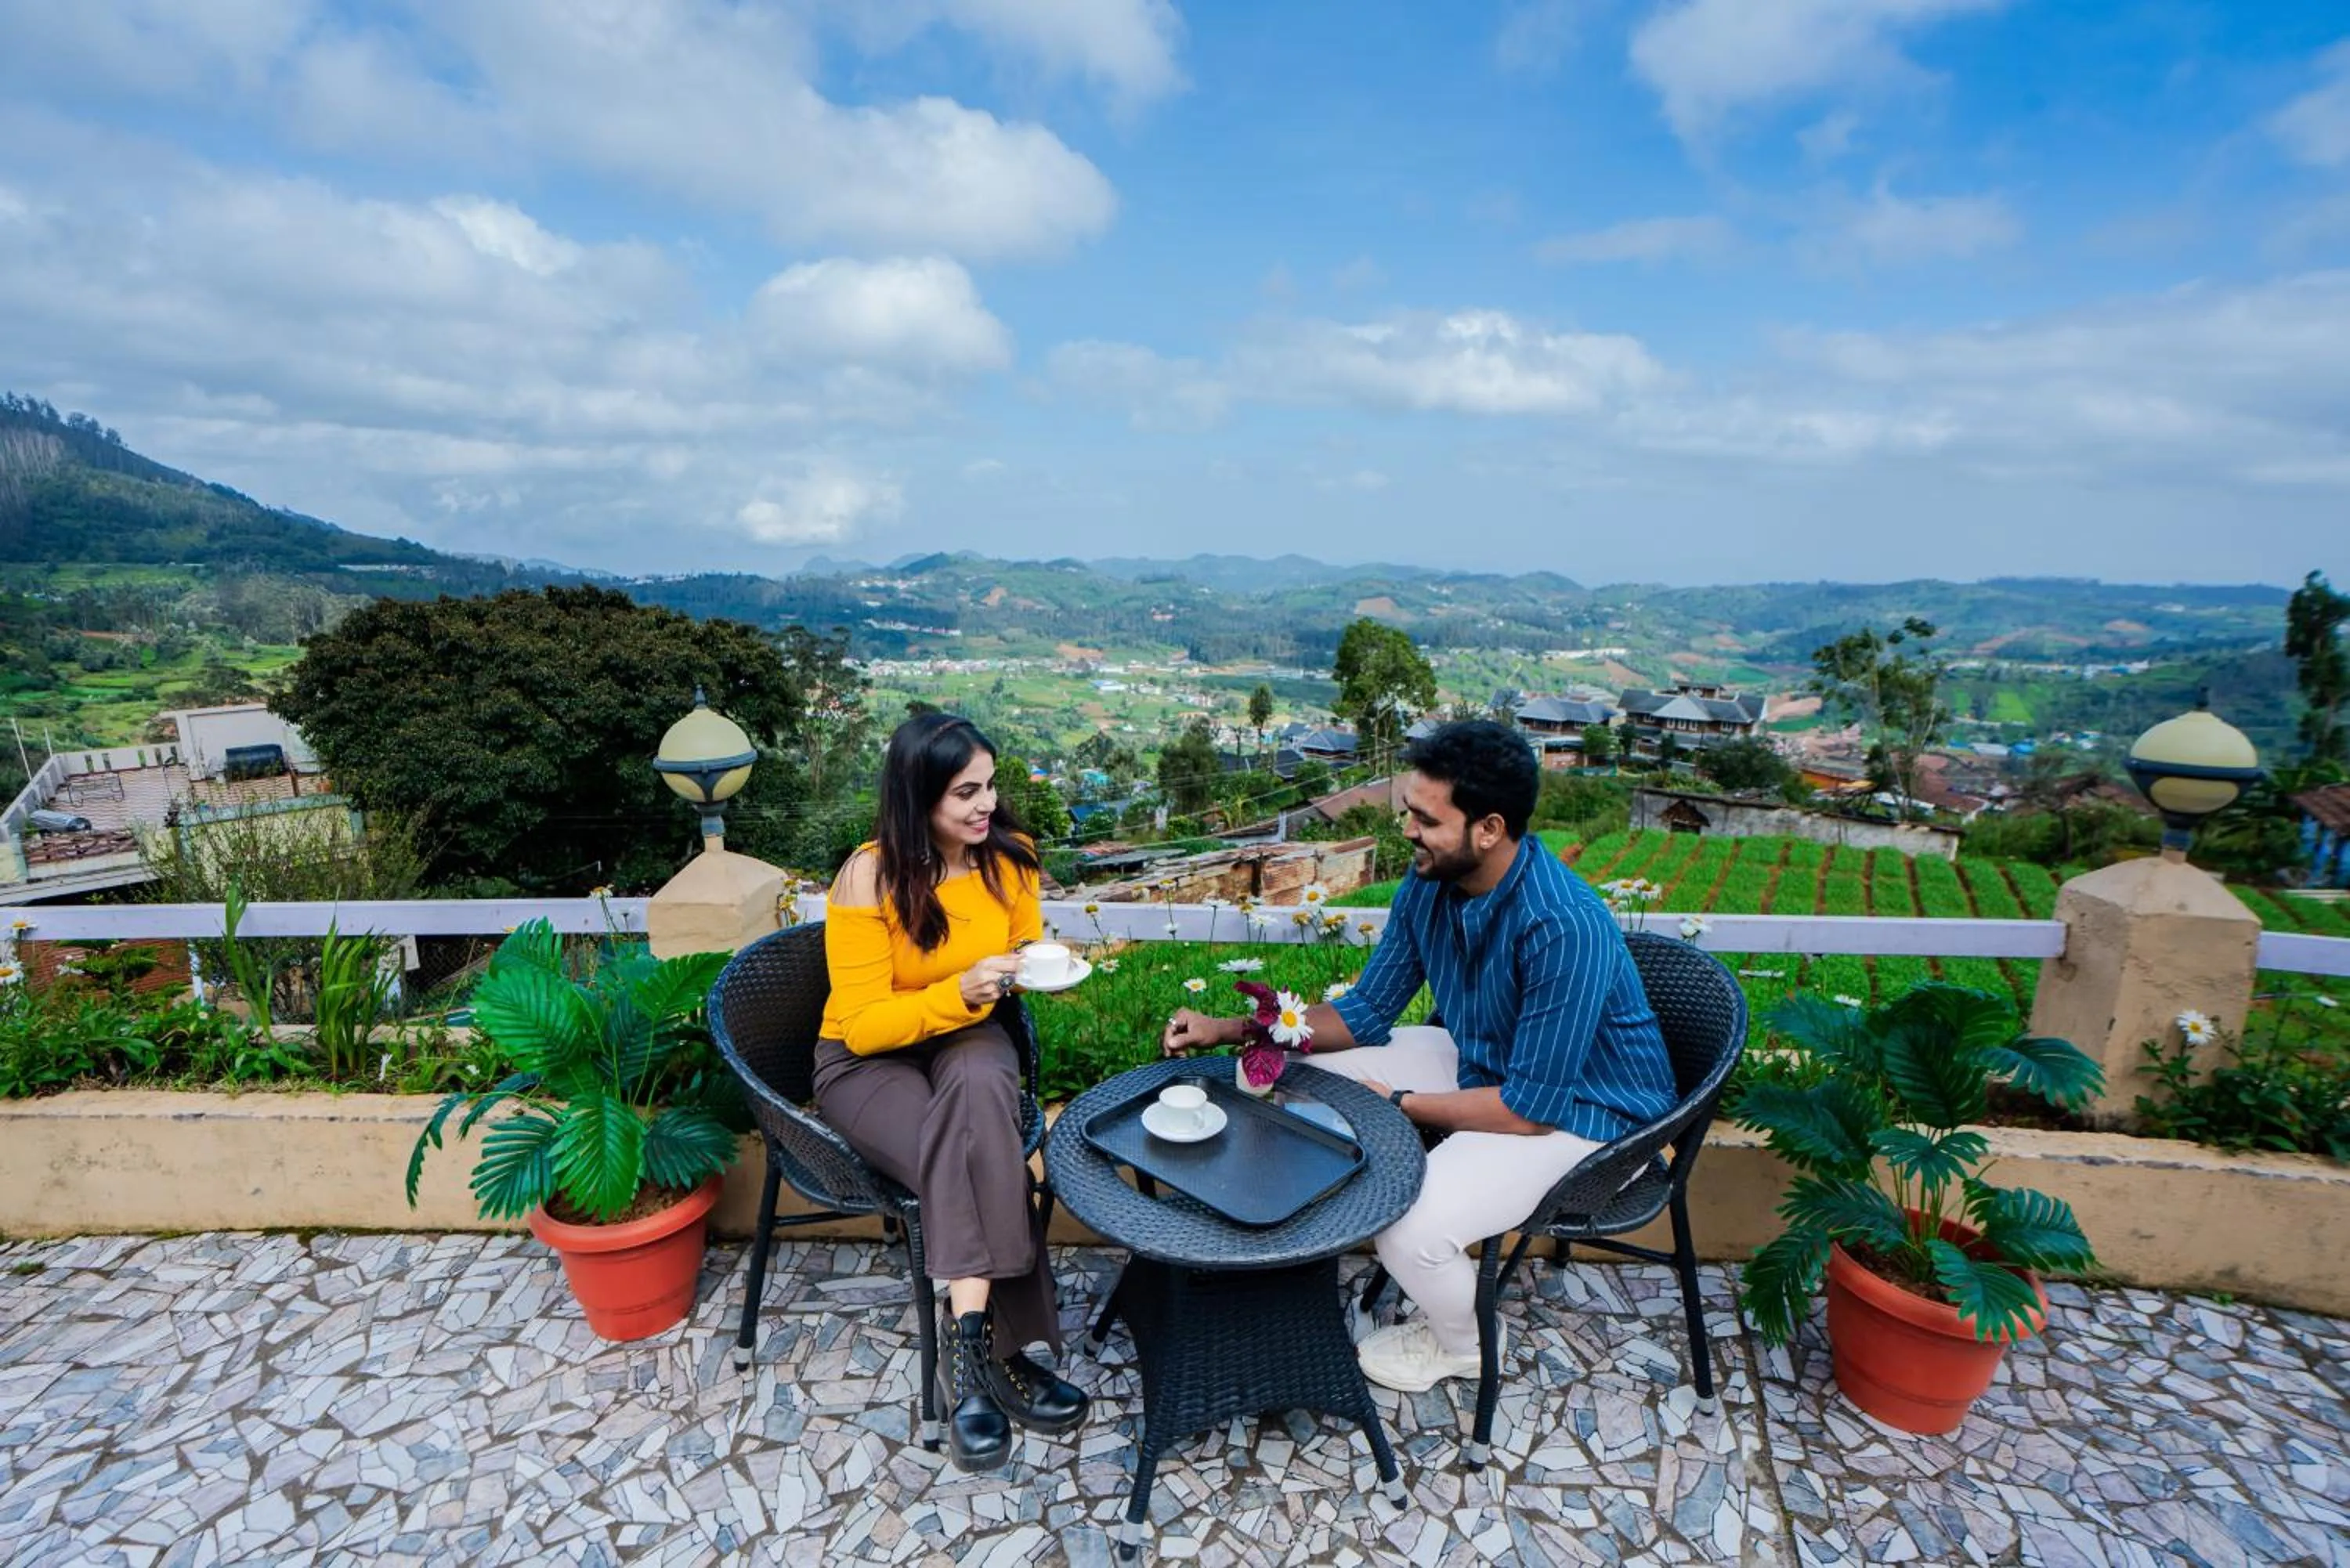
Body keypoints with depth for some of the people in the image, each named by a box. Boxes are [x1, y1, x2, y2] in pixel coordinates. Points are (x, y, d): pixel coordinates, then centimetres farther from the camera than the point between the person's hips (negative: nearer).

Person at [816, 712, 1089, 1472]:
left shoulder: (1009, 856, -8)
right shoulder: (870, 877, -21)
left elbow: (1024, 957, 10)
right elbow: (863, 1026, -18)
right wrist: (958, 992, -34)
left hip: (966, 1040, 3)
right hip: (867, 1061, -3)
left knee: (981, 1085, -34)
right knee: (976, 1159, -33)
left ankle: (969, 1348, -24)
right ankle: (993, 1351, -16)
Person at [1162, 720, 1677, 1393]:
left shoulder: (1566, 930, -35)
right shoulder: (1428, 885, -12)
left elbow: (1530, 1109, -29)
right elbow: (1366, 1013, -3)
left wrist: (1397, 1103, -18)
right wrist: (1230, 1029, -11)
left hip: (1575, 1106, -7)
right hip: (1481, 1059, 7)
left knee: (1410, 1228, -26)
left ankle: (1461, 1344, 12)